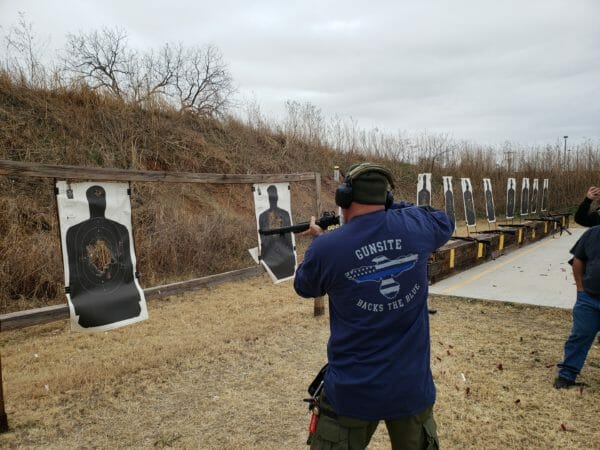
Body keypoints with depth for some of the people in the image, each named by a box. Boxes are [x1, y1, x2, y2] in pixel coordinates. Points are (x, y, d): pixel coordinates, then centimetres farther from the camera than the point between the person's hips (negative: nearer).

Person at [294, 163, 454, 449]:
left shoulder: (325, 247, -15)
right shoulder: (414, 226, -9)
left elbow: (304, 287, 8)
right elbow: (445, 222, 16)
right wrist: (391, 208, 18)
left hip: (352, 392, -2)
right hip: (413, 387, 3)